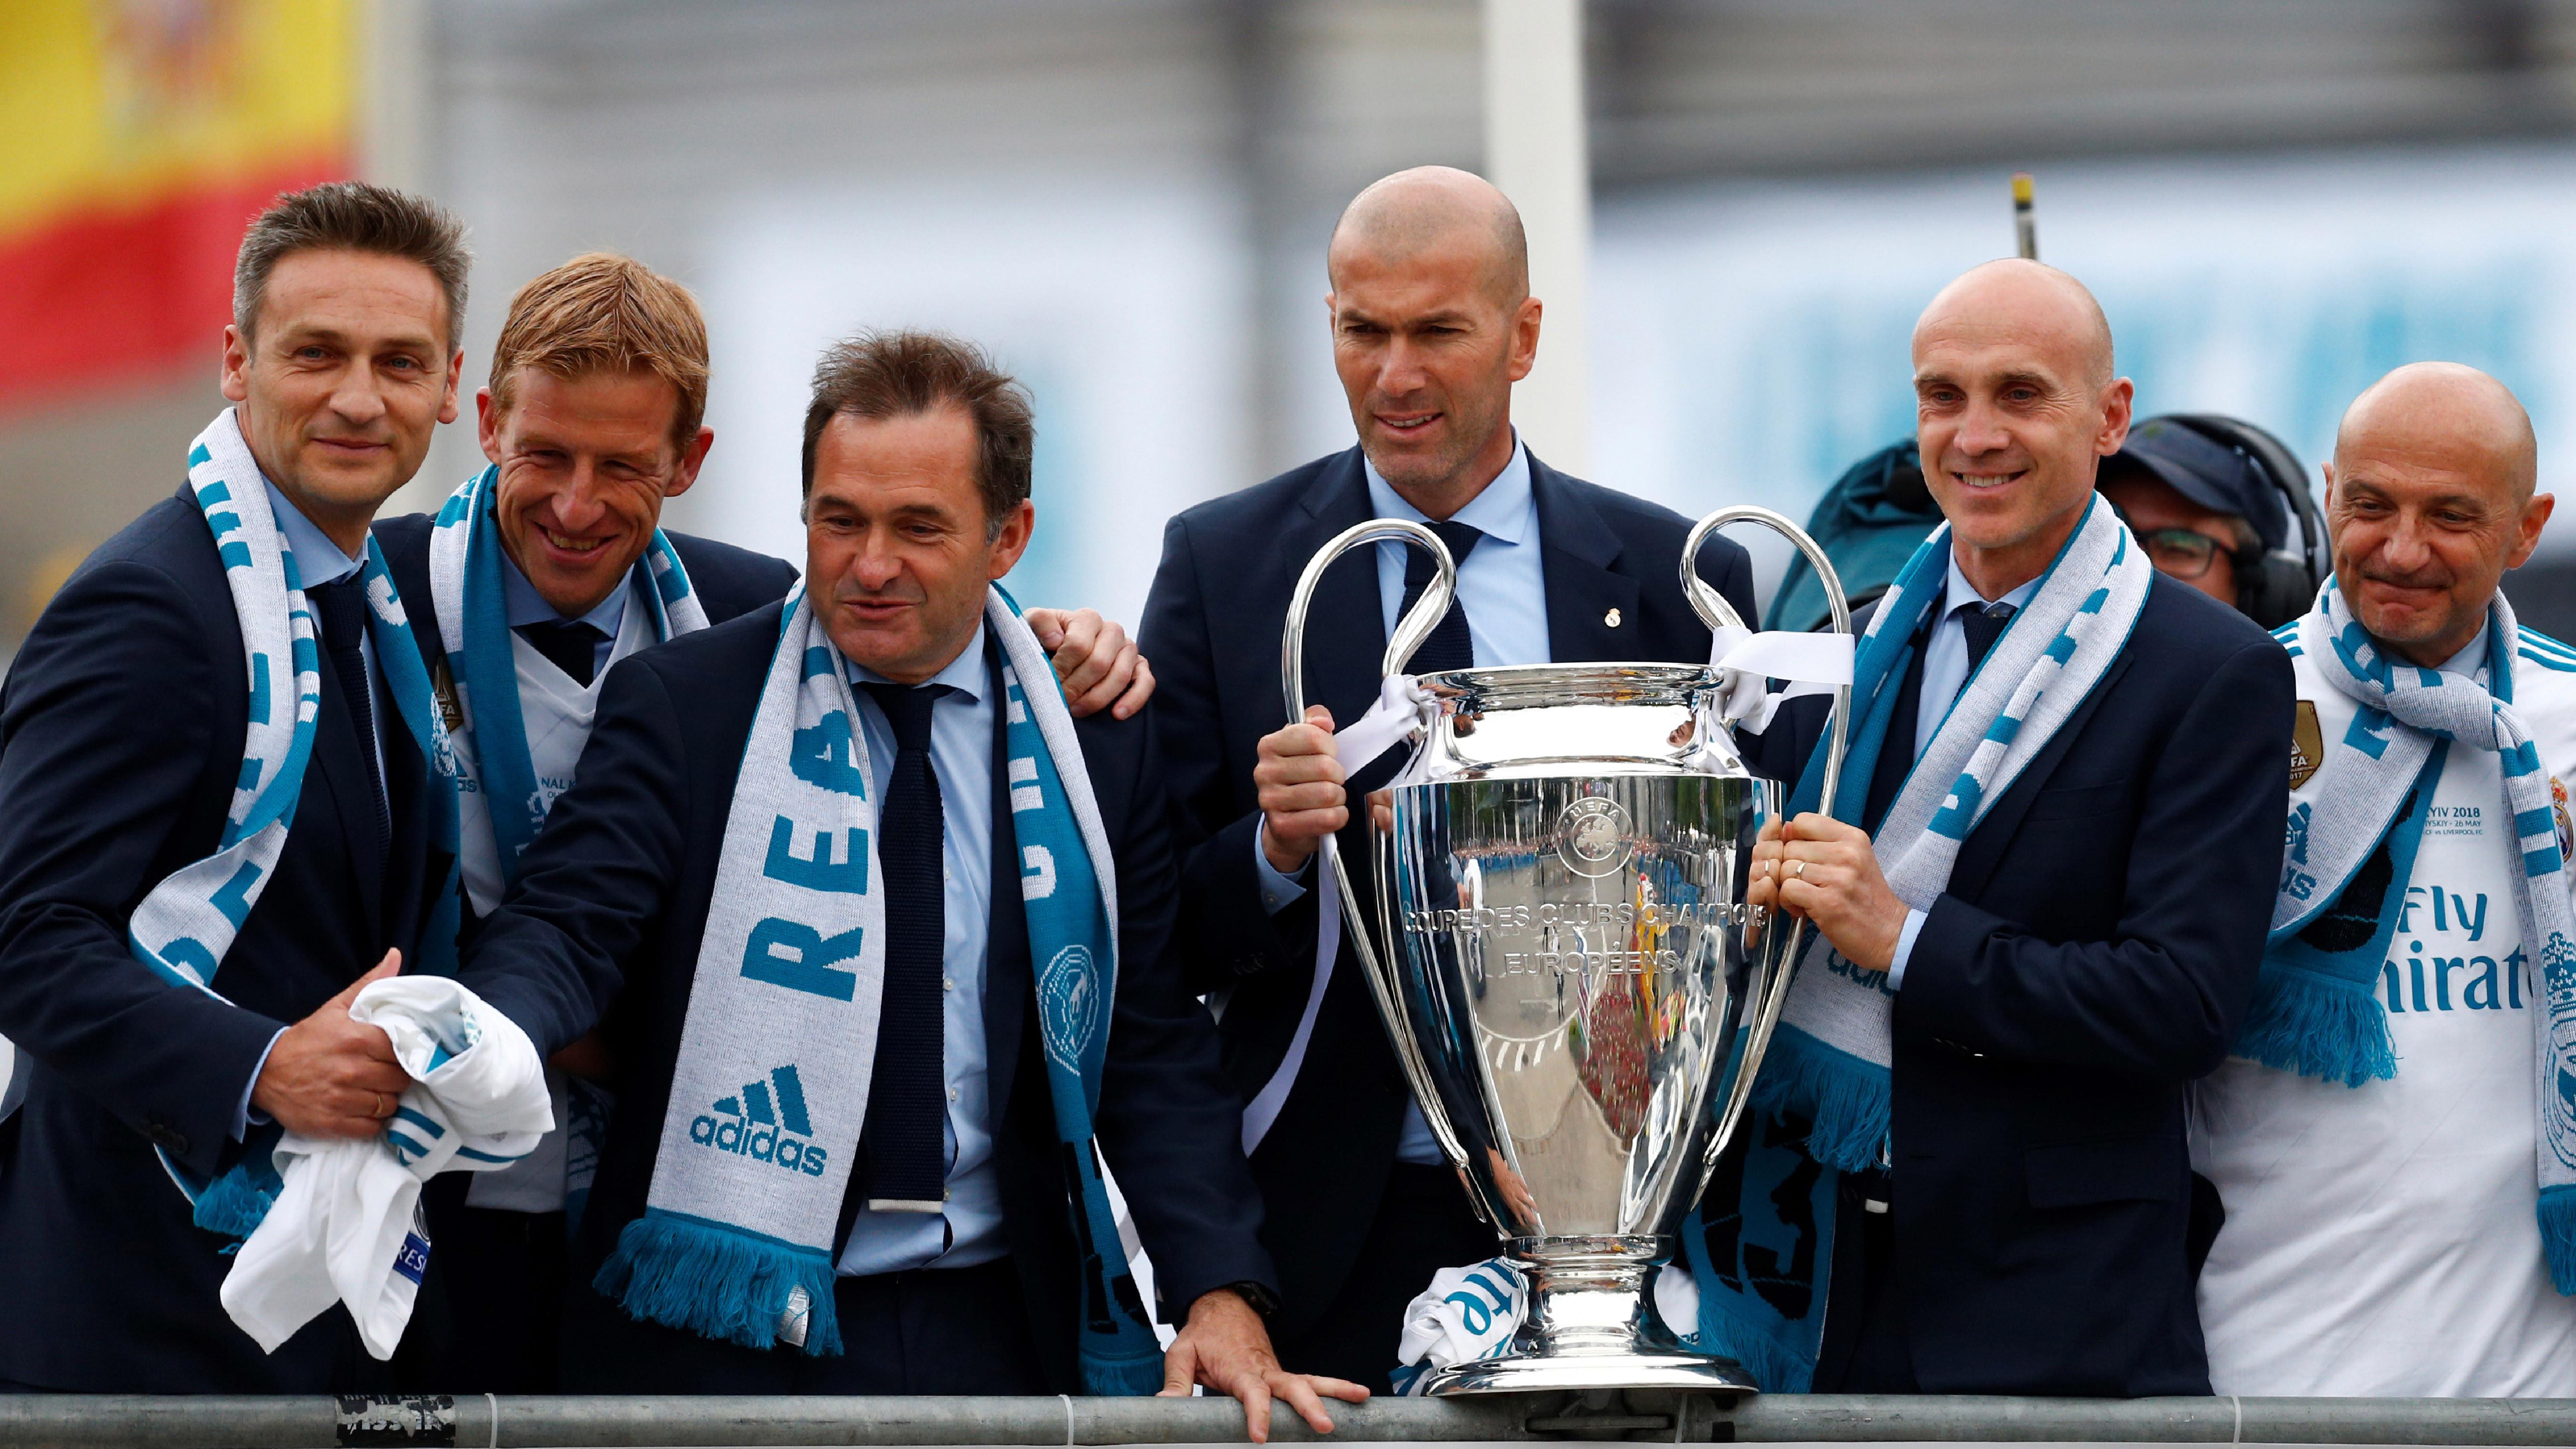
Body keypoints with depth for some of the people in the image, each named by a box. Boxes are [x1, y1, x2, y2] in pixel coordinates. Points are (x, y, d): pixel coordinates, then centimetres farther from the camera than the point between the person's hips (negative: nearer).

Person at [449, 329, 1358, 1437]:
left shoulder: (1099, 738, 7)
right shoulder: (681, 706, 1)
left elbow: (1152, 1048, 6)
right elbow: (567, 927, -10)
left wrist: (1221, 1294, -7)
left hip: (1003, 1333, 2)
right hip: (727, 1335, -2)